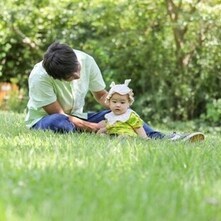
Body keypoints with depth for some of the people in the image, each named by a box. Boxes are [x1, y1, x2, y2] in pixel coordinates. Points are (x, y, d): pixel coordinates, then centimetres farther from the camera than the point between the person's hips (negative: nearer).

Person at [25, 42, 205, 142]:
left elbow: (101, 95, 0)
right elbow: (58, 113, -26)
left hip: (75, 118, 5)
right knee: (59, 123, -41)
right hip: (44, 120, -5)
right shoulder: (40, 77, -28)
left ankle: (162, 139, -28)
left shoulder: (86, 61, -13)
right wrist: (92, 127, -31)